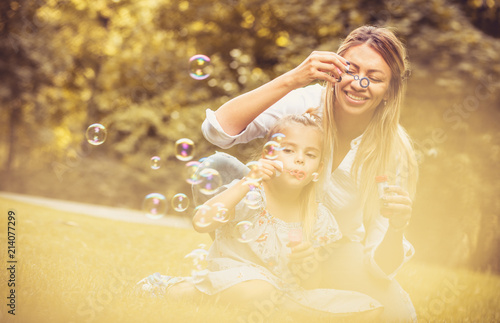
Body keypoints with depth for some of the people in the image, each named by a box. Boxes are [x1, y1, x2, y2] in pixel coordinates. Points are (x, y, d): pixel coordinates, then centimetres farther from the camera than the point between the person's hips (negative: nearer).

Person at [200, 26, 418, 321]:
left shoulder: (395, 151, -16)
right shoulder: (305, 103, -17)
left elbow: (380, 267, -17)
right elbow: (218, 130, -32)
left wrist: (397, 227, -40)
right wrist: (292, 79, -38)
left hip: (339, 256, -1)